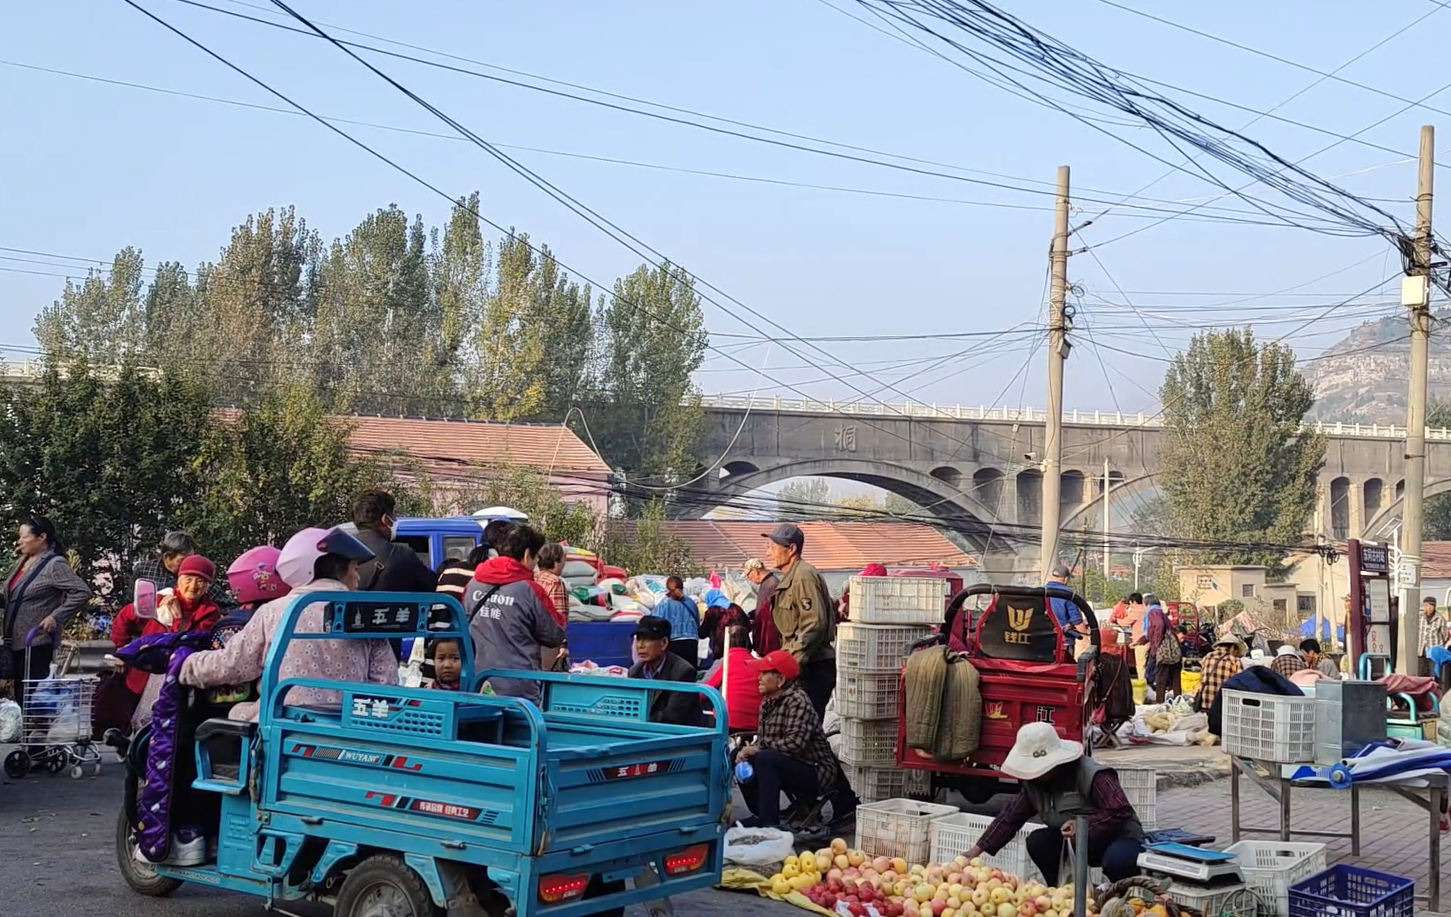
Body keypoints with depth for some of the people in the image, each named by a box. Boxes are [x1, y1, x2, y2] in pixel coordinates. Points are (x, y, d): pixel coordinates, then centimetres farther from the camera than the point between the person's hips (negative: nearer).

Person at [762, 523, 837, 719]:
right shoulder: (790, 578, 19)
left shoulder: (804, 577, -14)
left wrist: (795, 661, -23)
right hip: (802, 666, 10)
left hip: (812, 668, -10)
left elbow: (815, 624, -21)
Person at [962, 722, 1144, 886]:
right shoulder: (1033, 783, -3)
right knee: (1038, 841, -17)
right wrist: (976, 851, -6)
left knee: (1116, 861, -39)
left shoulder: (1093, 776, -25)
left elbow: (1120, 812, -30)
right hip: (1080, 844, 7)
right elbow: (1010, 817, 0)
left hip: (1119, 839, -6)